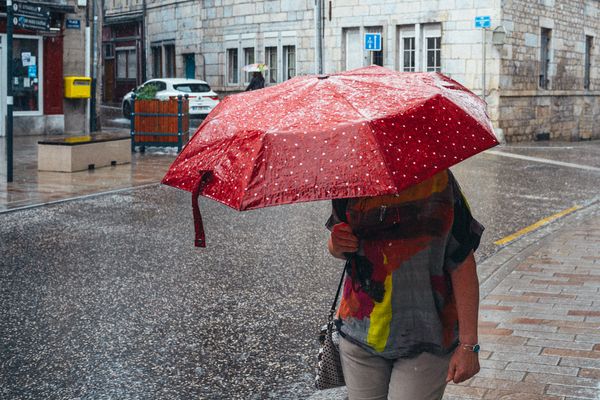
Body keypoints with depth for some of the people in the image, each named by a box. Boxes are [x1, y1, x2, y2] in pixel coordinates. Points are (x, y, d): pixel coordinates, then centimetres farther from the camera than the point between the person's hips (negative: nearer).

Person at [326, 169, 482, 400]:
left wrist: (468, 344, -11)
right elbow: (336, 249, 18)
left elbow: (463, 265, -8)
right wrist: (337, 245, -8)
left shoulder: (437, 180, -8)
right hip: (360, 336, 3)